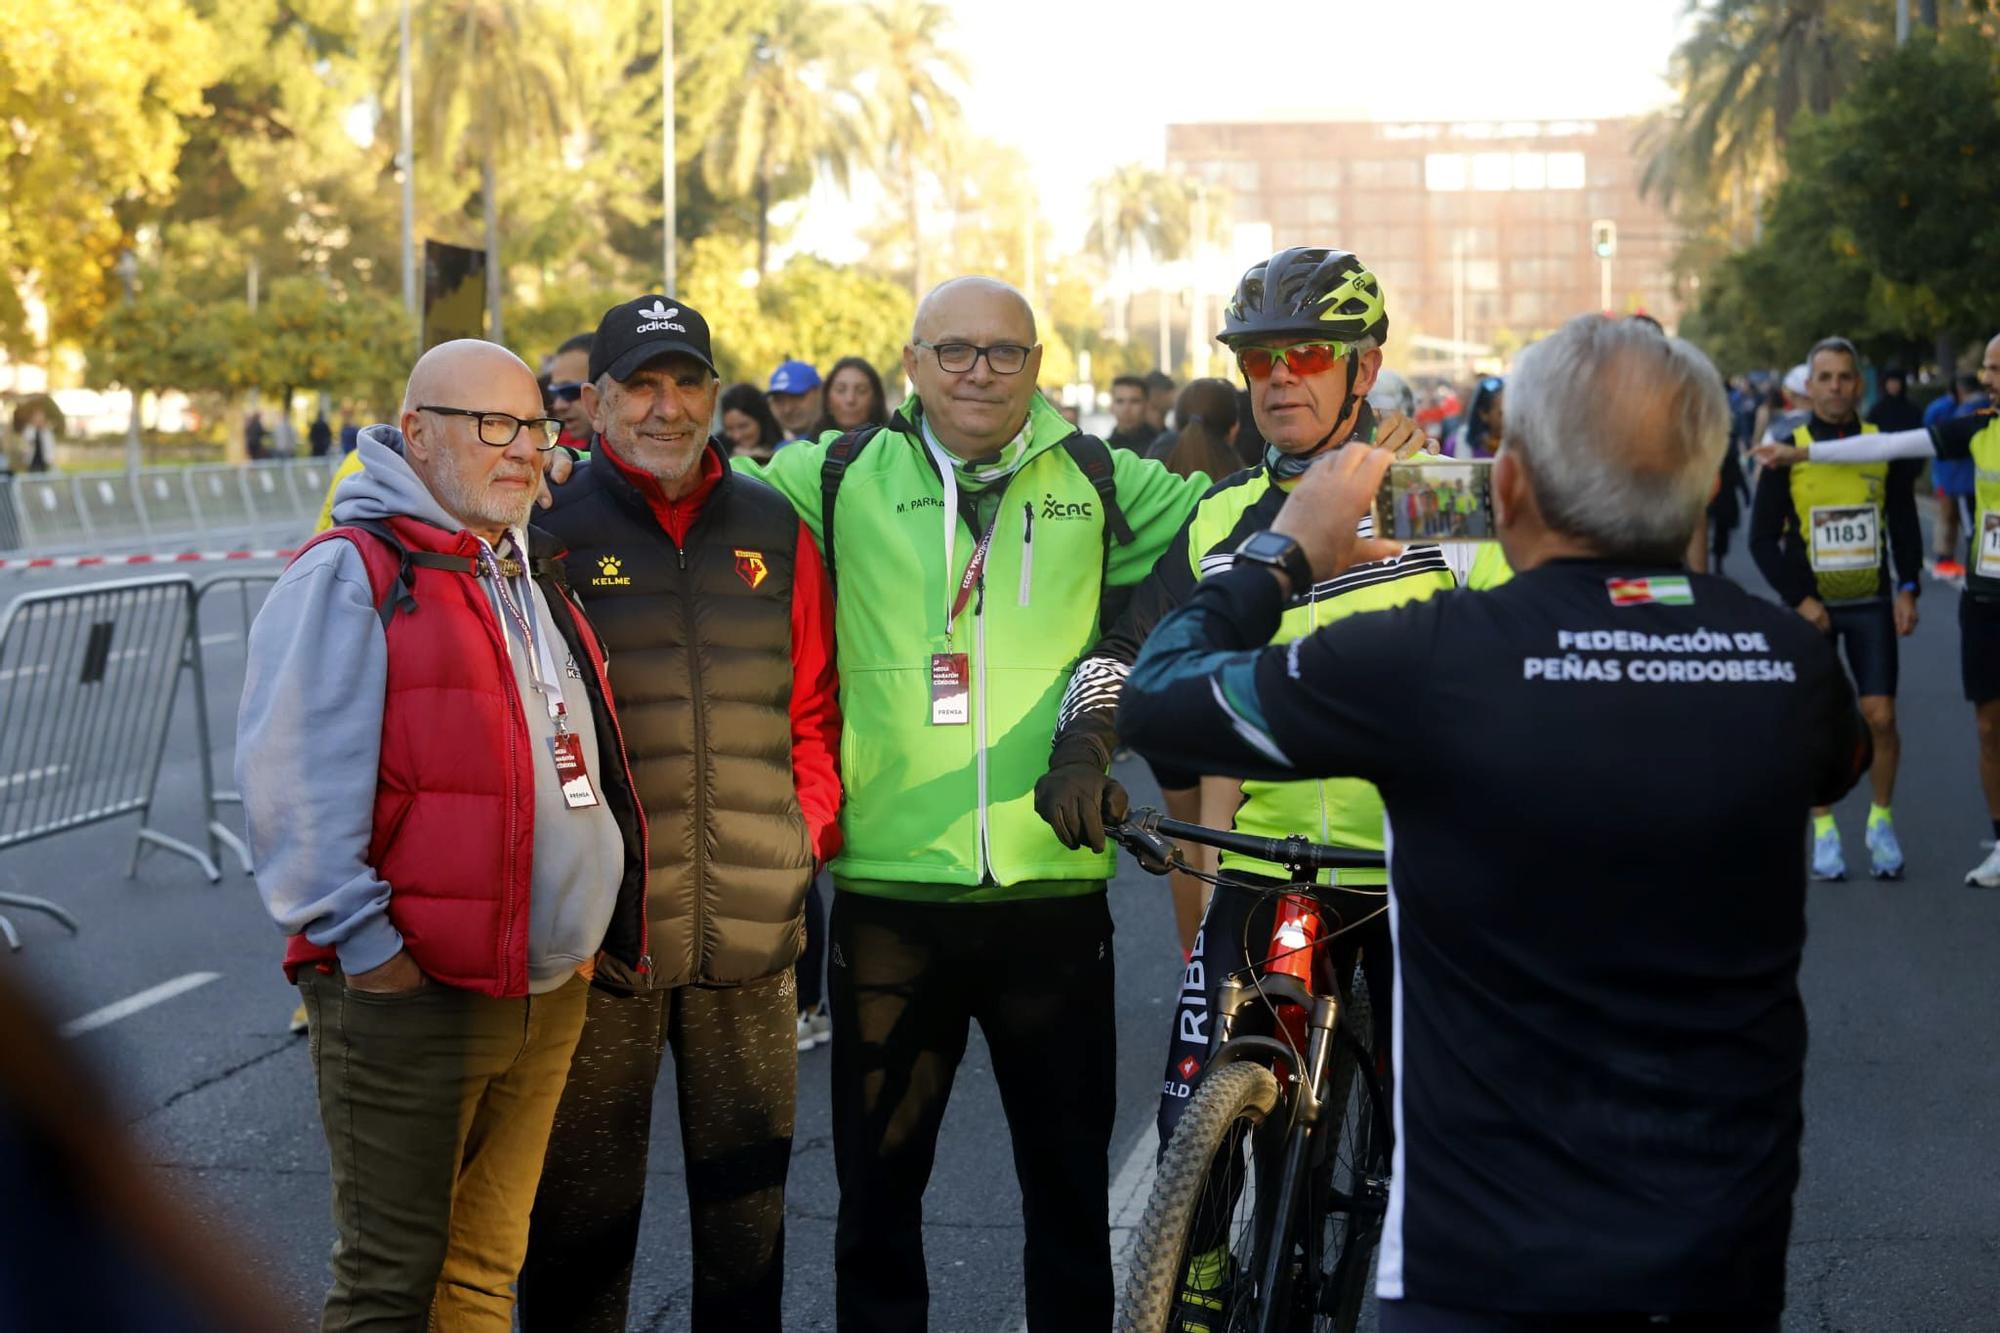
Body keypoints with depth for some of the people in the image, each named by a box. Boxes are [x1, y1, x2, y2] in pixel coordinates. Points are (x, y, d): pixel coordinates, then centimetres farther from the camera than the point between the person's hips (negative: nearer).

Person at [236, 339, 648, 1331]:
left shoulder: (532, 580, 17)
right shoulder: (348, 576, -9)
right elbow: (292, 787, -16)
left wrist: (590, 935, 18)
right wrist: (364, 943, -18)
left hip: (549, 992, 8)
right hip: (409, 993, -8)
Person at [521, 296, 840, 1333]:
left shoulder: (772, 530, 10)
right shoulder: (550, 529, 0)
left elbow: (814, 709, 16)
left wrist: (810, 828, 4)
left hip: (753, 932, 3)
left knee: (749, 1200, 12)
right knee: (583, 1207, 4)